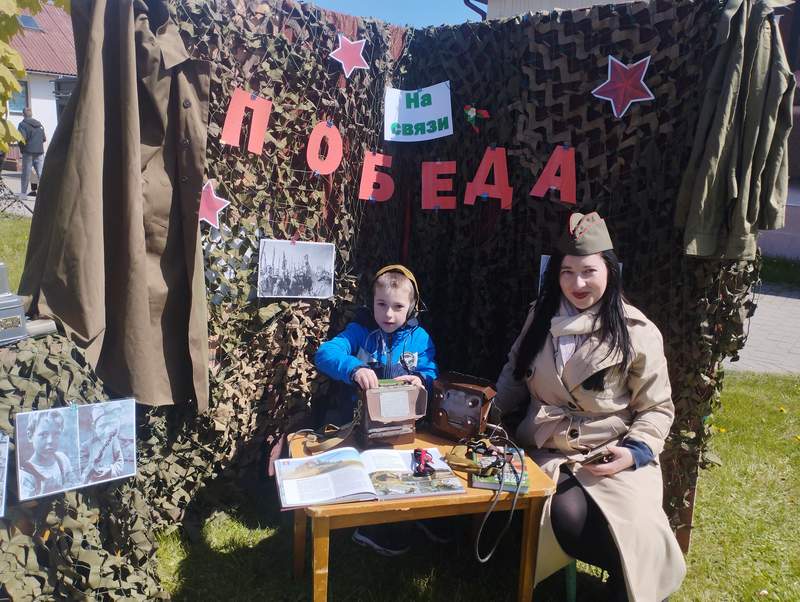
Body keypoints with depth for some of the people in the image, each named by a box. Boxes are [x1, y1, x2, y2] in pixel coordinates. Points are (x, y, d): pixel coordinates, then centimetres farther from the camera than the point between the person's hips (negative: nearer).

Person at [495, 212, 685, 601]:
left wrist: (634, 451, -14)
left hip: (613, 458, -2)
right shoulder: (540, 317, 6)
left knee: (634, 531, -26)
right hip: (548, 452, 2)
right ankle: (631, 566, 3)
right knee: (568, 518, -27)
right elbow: (514, 377, 17)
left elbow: (657, 409, 2)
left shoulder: (637, 332, -5)